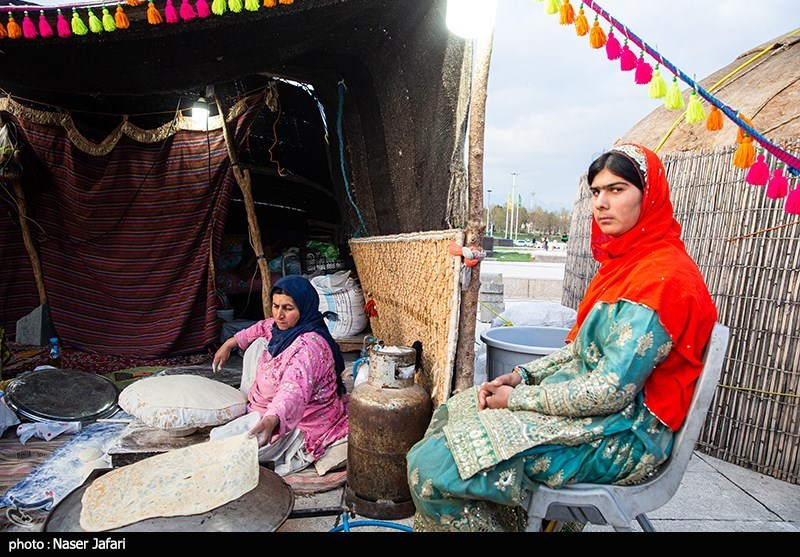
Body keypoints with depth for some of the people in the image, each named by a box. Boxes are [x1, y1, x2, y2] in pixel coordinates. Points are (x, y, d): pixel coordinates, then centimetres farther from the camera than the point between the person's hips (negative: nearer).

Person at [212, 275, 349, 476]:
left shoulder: (310, 346, -33)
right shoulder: (285, 326, -3)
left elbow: (294, 390, -49)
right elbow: (262, 328, 21)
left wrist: (271, 419, -65)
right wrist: (230, 343, 19)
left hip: (300, 420, -9)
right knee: (258, 345, 14)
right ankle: (247, 409, 24)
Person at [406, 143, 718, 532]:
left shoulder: (662, 275, -21)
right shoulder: (625, 260, 11)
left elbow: (610, 390, -24)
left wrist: (516, 399, -15)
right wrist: (522, 376, 1)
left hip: (623, 434, -10)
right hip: (587, 396, 10)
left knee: (431, 467, -18)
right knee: (450, 413, 10)